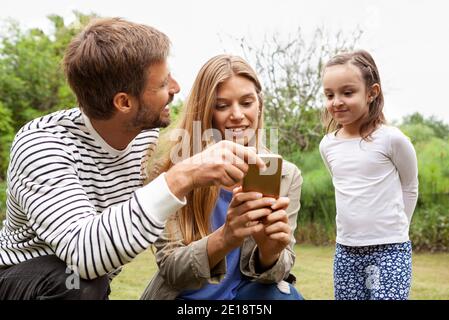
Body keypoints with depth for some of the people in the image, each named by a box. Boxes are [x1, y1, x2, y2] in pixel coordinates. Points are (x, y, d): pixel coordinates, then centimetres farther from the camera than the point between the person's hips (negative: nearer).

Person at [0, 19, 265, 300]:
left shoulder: (150, 136, -10)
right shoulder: (40, 144, -27)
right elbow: (84, 252, -41)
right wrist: (180, 178, -47)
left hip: (94, 288, 5)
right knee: (79, 282, -33)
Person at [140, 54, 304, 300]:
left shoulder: (286, 175, -5)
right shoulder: (171, 167, -12)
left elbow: (280, 269, -4)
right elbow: (170, 267, -14)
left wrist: (270, 252, -28)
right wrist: (226, 238, -34)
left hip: (251, 292, 2)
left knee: (284, 296, -27)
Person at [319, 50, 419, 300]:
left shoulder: (391, 139, -11)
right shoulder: (328, 145, 2)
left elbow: (410, 188, 3)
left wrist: (393, 229, 8)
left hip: (389, 249, -4)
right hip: (345, 250, 5)